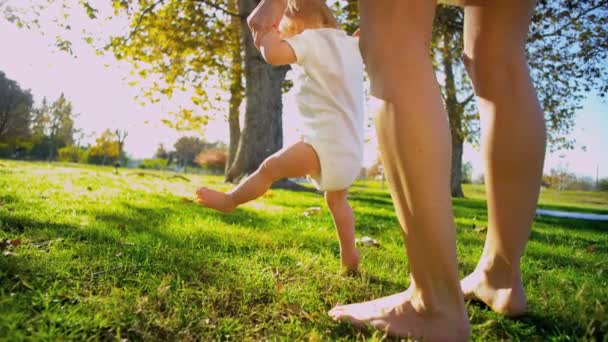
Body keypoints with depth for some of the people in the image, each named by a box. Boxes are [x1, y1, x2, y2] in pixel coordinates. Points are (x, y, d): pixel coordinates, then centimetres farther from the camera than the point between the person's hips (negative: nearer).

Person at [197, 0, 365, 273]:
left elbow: (274, 55, -20)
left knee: (270, 167, -1)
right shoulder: (351, 44, 19)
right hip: (351, 148, 9)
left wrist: (268, 33, -1)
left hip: (327, 141, -9)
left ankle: (229, 200, 14)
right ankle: (349, 256, 26)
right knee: (337, 199, 23)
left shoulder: (310, 38, -4)